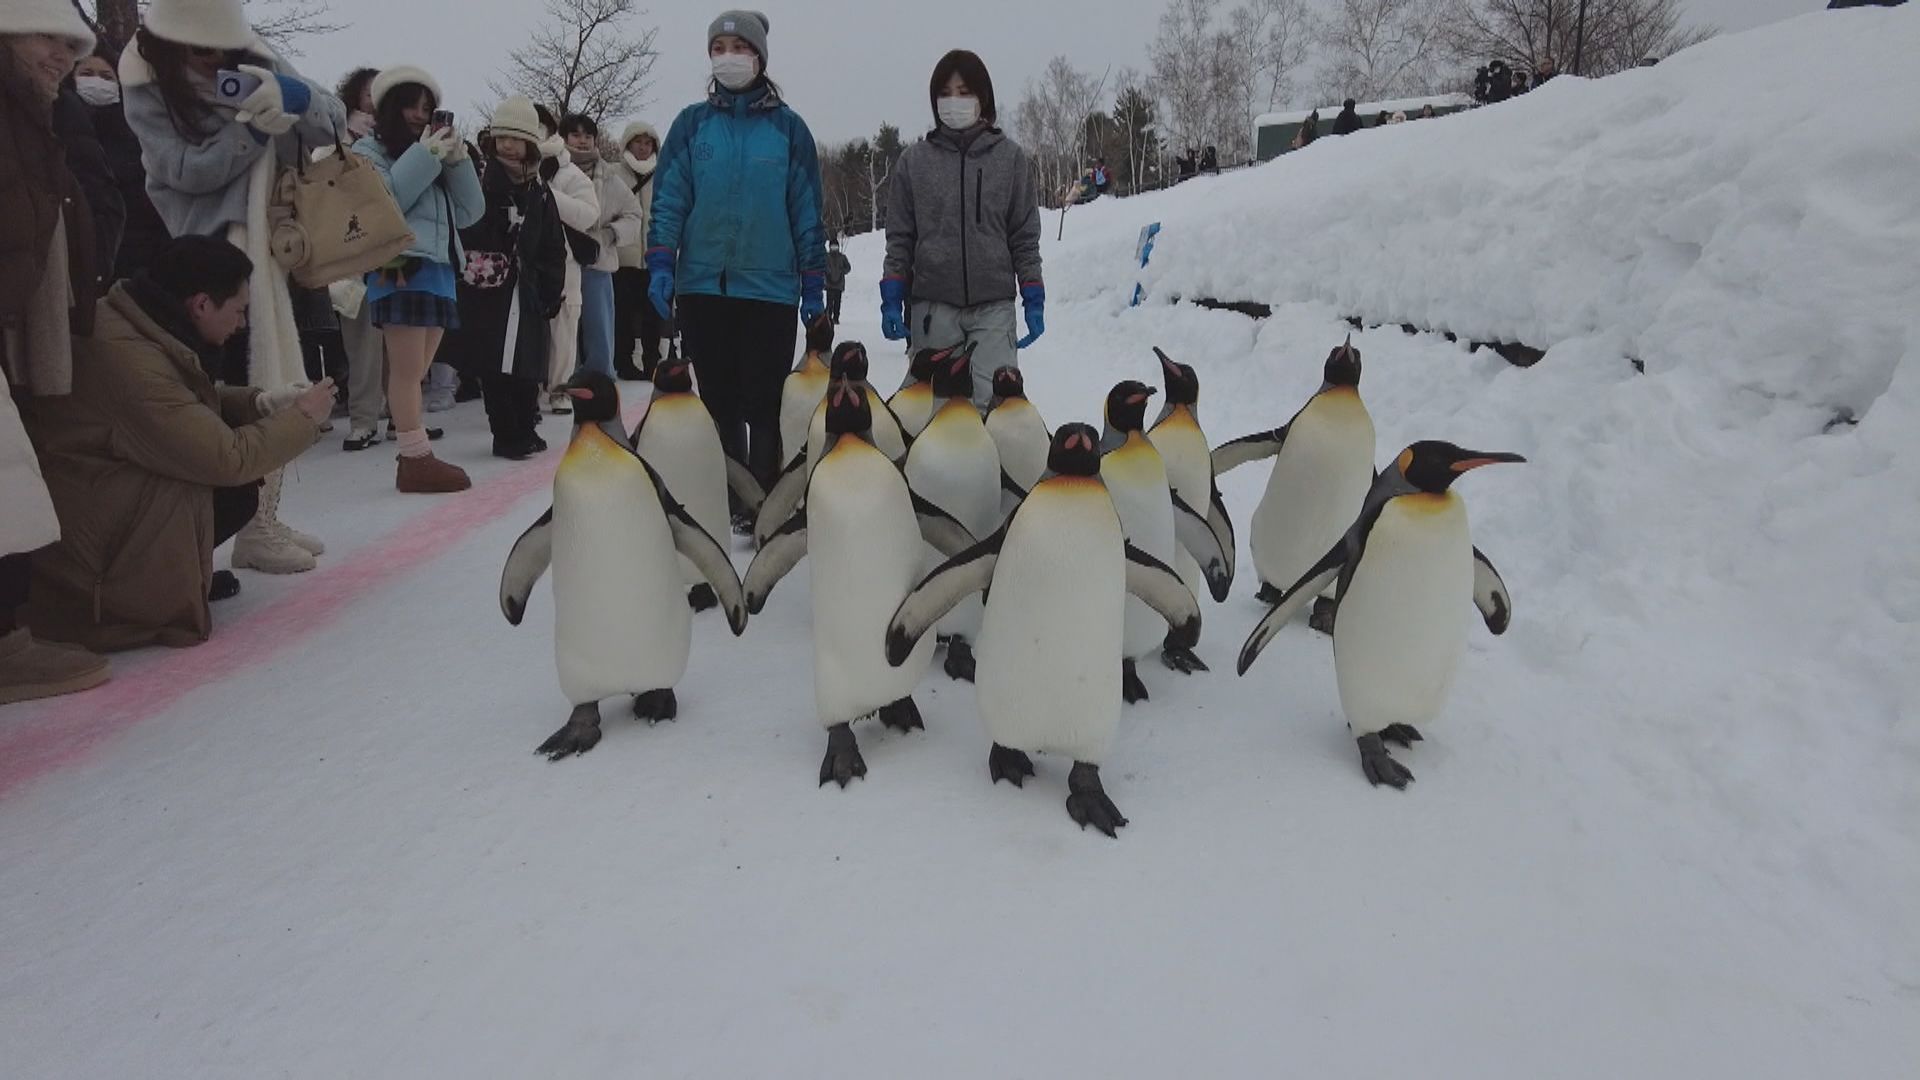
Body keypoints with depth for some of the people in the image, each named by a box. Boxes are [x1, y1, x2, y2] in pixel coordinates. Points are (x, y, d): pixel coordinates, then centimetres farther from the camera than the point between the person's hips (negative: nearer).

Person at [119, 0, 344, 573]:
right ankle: (250, 527, -1)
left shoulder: (254, 63, 7)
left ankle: (262, 518, 17)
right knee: (238, 392, -8)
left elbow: (333, 122, -3)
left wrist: (292, 95, -23)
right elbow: (189, 170, -15)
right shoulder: (146, 87, -5)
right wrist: (256, 126, -24)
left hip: (269, 252, 5)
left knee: (274, 390, 7)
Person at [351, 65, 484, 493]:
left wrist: (457, 159, 3)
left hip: (440, 269, 6)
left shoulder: (434, 152, 25)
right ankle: (415, 460, -9)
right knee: (407, 373, -8)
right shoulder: (369, 151, 7)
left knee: (415, 374, 6)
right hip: (400, 269, -6)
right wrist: (423, 157, -10)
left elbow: (469, 212, 15)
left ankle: (417, 456, 7)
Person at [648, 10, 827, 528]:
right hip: (702, 286, 2)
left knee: (763, 407, -3)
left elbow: (807, 211, 6)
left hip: (770, 289, -2)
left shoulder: (787, 126, 5)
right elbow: (669, 199, 7)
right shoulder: (692, 123, 9)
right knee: (719, 402, 7)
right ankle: (728, 501, 16)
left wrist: (814, 285, 3)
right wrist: (660, 266, -5)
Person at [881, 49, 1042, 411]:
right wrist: (891, 298, 4)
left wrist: (1034, 300, 3)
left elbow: (1025, 236, 8)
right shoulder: (915, 160, 9)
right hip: (933, 306, 1)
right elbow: (899, 237, 11)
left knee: (996, 399, -12)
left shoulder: (1011, 157, 7)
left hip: (993, 304, -1)